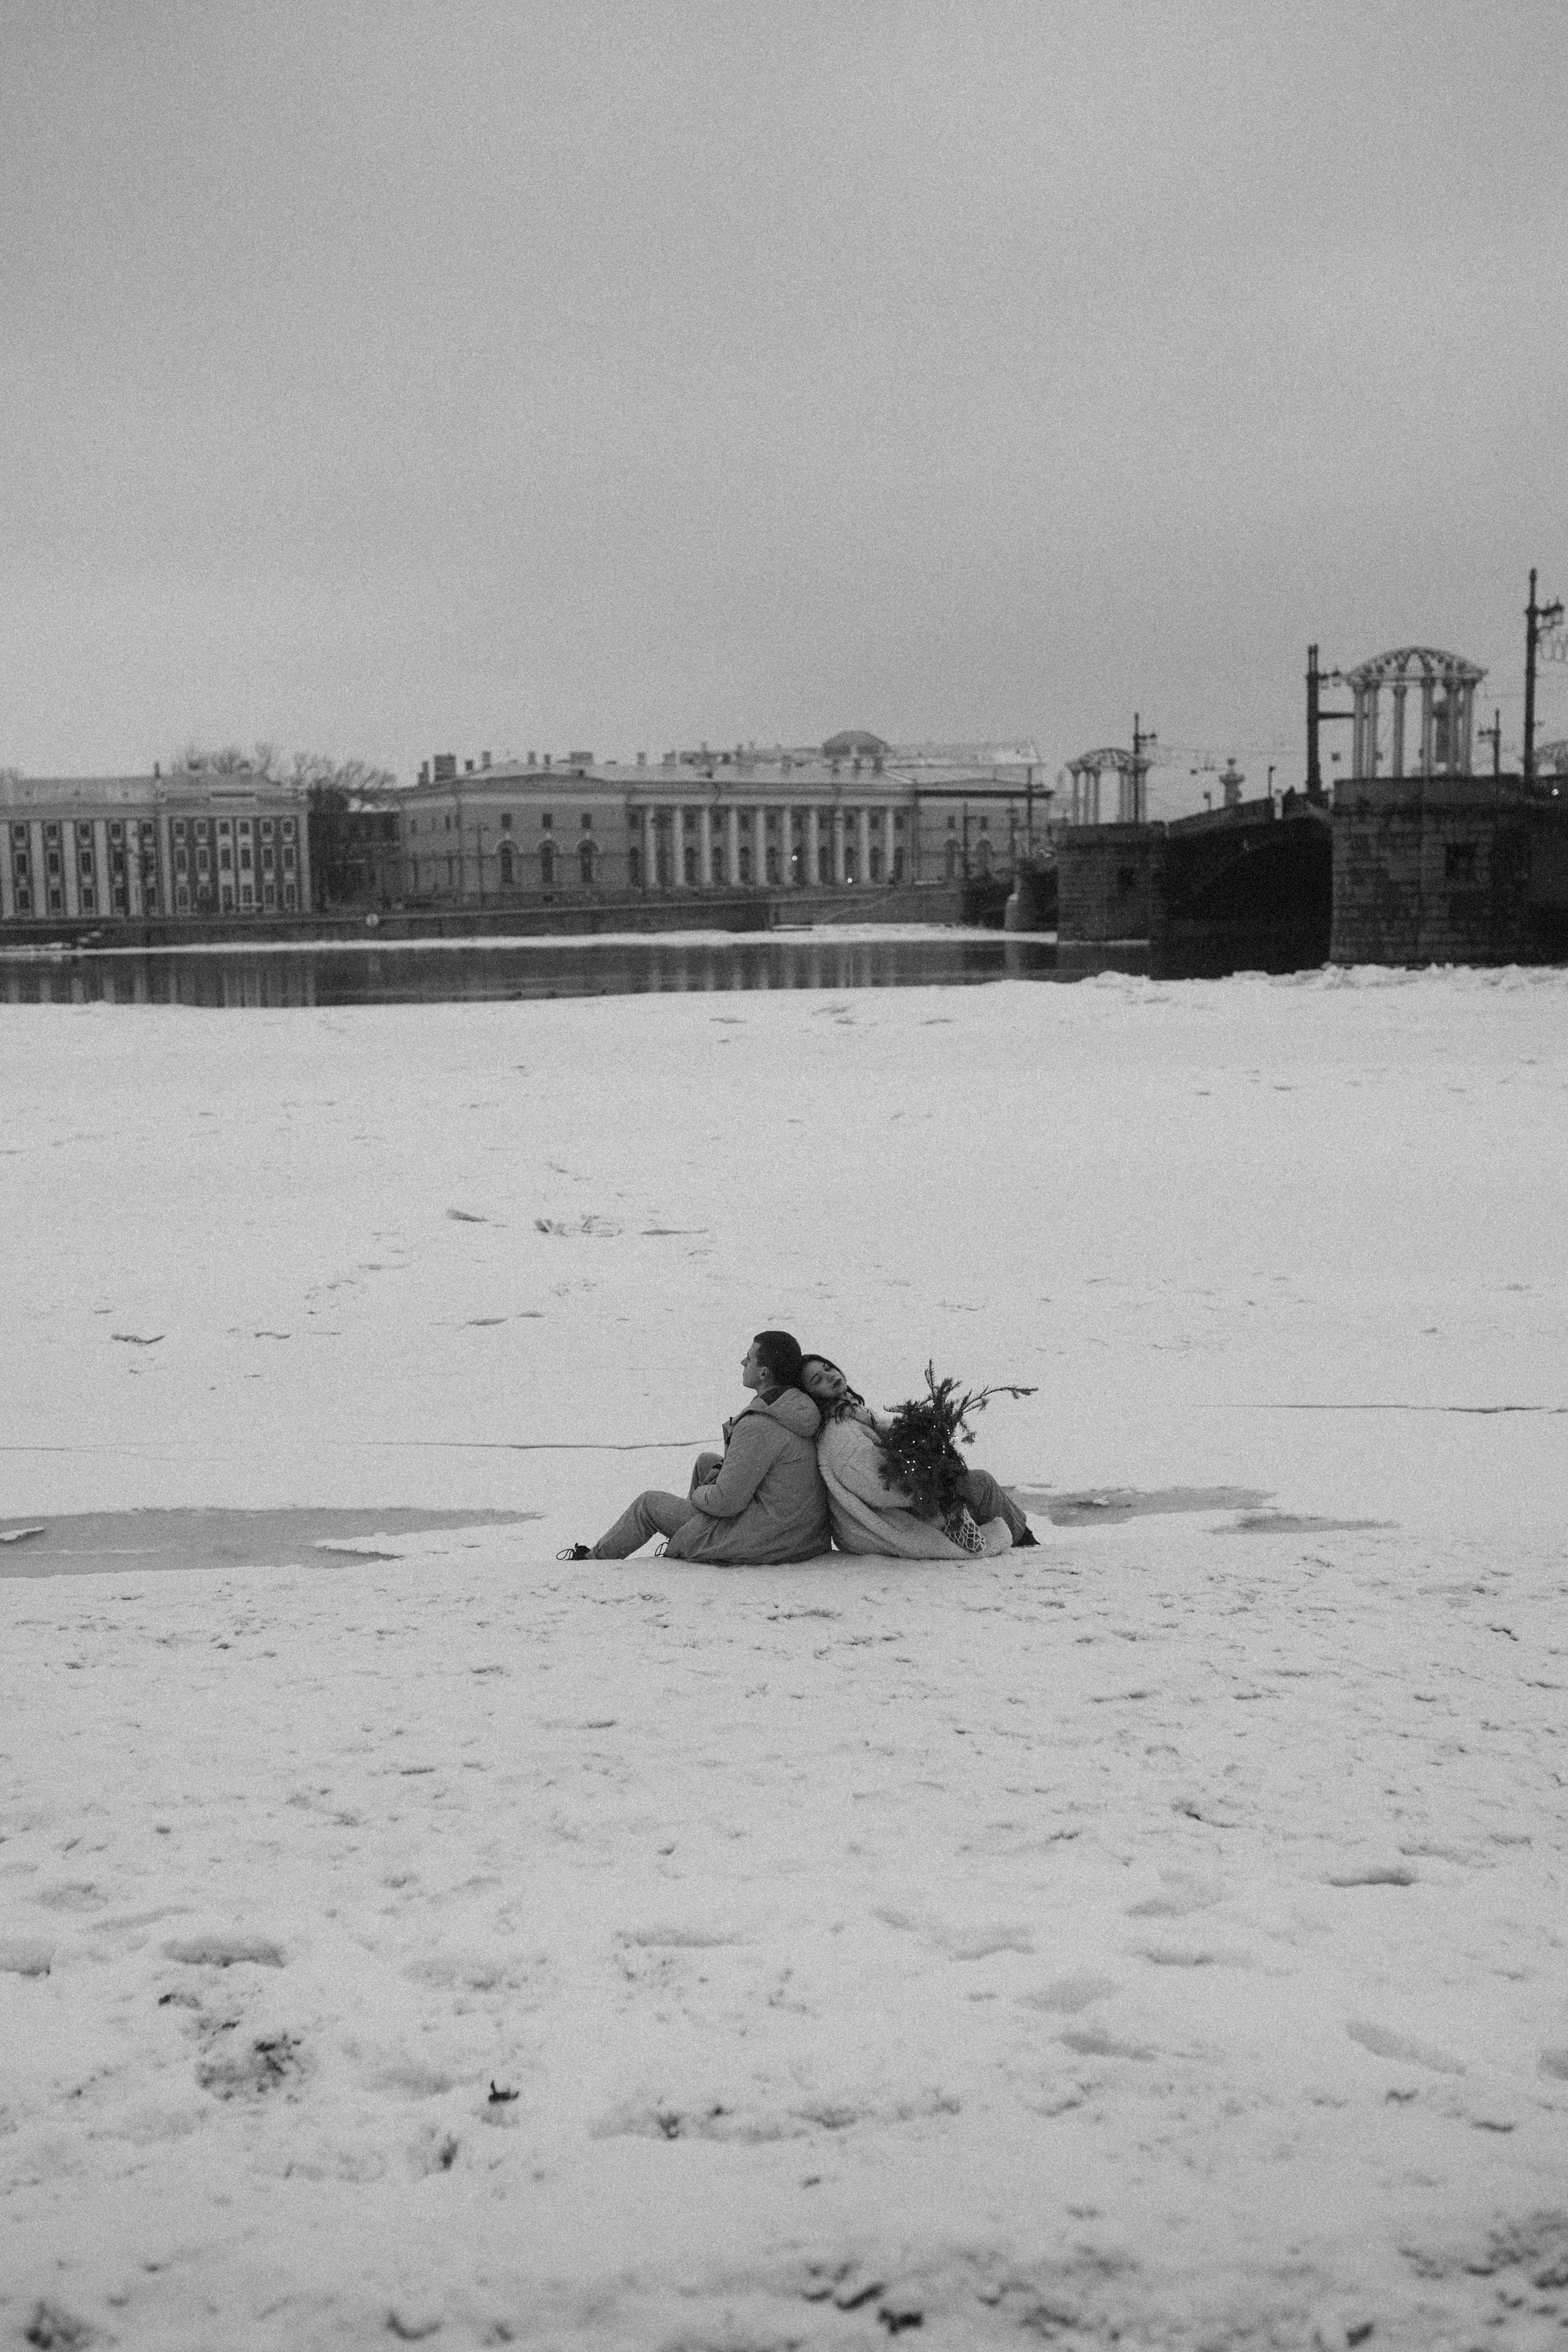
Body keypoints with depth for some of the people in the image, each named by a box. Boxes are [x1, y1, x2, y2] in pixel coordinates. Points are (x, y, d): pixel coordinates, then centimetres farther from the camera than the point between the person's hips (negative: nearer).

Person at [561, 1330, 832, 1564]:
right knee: (706, 1461, 27)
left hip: (759, 1544, -8)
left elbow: (726, 1501, -23)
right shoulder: (803, 1406, 2)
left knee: (649, 1504, 11)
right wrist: (722, 1469, 6)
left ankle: (593, 1558, 33)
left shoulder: (757, 1427, -27)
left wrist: (699, 1494, -1)